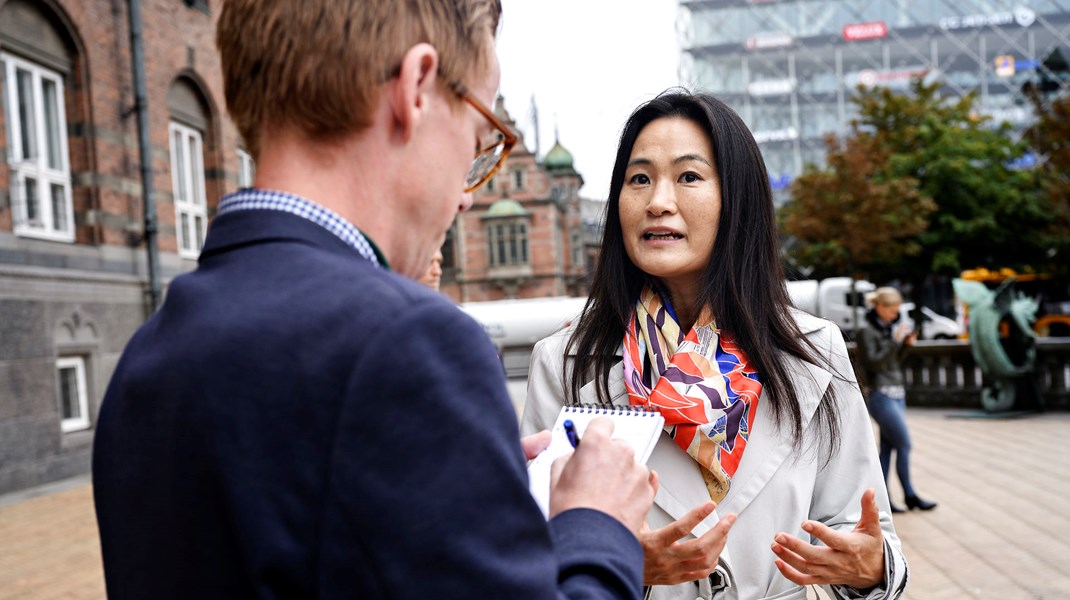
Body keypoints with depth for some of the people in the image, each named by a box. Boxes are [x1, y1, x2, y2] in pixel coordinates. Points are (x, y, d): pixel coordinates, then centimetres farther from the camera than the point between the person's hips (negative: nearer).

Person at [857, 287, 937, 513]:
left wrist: (905, 344, 4)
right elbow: (873, 363, -16)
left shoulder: (889, 328, 15)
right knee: (904, 444, -7)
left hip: (897, 394, 8)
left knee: (887, 448, 7)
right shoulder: (868, 331, -9)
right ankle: (910, 495, 2)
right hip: (882, 395, -8)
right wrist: (895, 341, -17)